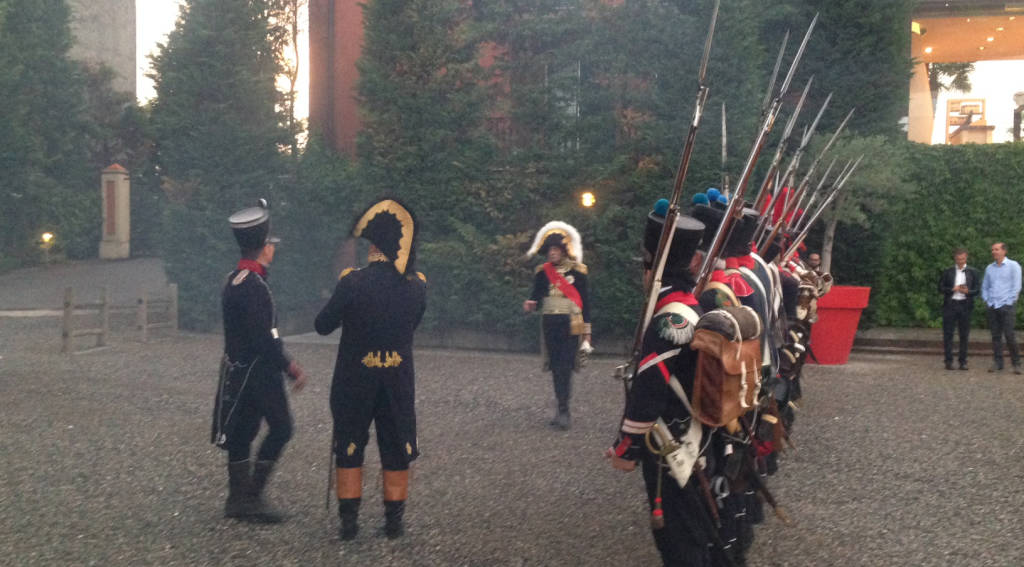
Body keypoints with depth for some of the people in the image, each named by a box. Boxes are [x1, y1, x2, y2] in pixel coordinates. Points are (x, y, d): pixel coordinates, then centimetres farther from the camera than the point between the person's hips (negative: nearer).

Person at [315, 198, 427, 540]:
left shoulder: (353, 283, -17)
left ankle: (349, 521, 16)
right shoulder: (417, 286, -6)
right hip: (399, 382, 2)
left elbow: (322, 326, -7)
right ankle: (394, 521, 20)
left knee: (349, 451, 12)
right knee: (396, 451, 14)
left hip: (354, 381, -2)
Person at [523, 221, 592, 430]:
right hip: (550, 324, 4)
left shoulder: (577, 272, -2)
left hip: (570, 325, -4)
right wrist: (530, 305, -20)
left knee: (565, 366, -12)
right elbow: (536, 294, 5)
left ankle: (563, 411, -12)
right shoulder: (542, 272, 7)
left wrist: (586, 332, -1)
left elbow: (585, 302, 1)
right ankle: (562, 410, 15)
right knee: (555, 367, 6)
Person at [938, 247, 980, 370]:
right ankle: (948, 361, 2)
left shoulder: (972, 272, 8)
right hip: (950, 305, 0)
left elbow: (977, 290, 4)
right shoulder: (947, 272, 8)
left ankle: (963, 361, 7)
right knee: (948, 333, -2)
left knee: (964, 335, 2)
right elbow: (940, 288, 4)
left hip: (965, 305, 0)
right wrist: (953, 289, -12)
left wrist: (967, 291, -16)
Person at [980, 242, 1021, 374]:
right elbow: (984, 287, 21)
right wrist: (987, 301, 7)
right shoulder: (989, 268, 14)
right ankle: (997, 364, 7)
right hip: (993, 306, 5)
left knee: (1009, 335, -10)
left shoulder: (1013, 266, 0)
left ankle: (1016, 363, -1)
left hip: (1007, 305, -5)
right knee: (996, 336, 3)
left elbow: (1016, 287, -5)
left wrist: (1008, 302, -9)